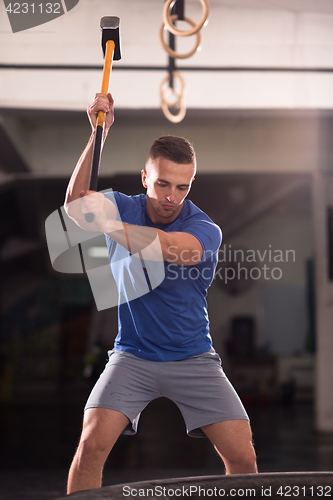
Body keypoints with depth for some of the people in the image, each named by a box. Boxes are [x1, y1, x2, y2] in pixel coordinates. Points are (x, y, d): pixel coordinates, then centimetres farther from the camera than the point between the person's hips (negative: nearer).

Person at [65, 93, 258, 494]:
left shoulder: (205, 230, -11)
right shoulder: (124, 208, -1)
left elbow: (165, 249, -33)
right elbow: (76, 203, -21)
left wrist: (109, 223, -41)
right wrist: (98, 133, -28)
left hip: (193, 359, -1)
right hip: (132, 356, 1)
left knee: (243, 458, -8)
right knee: (91, 445, -18)